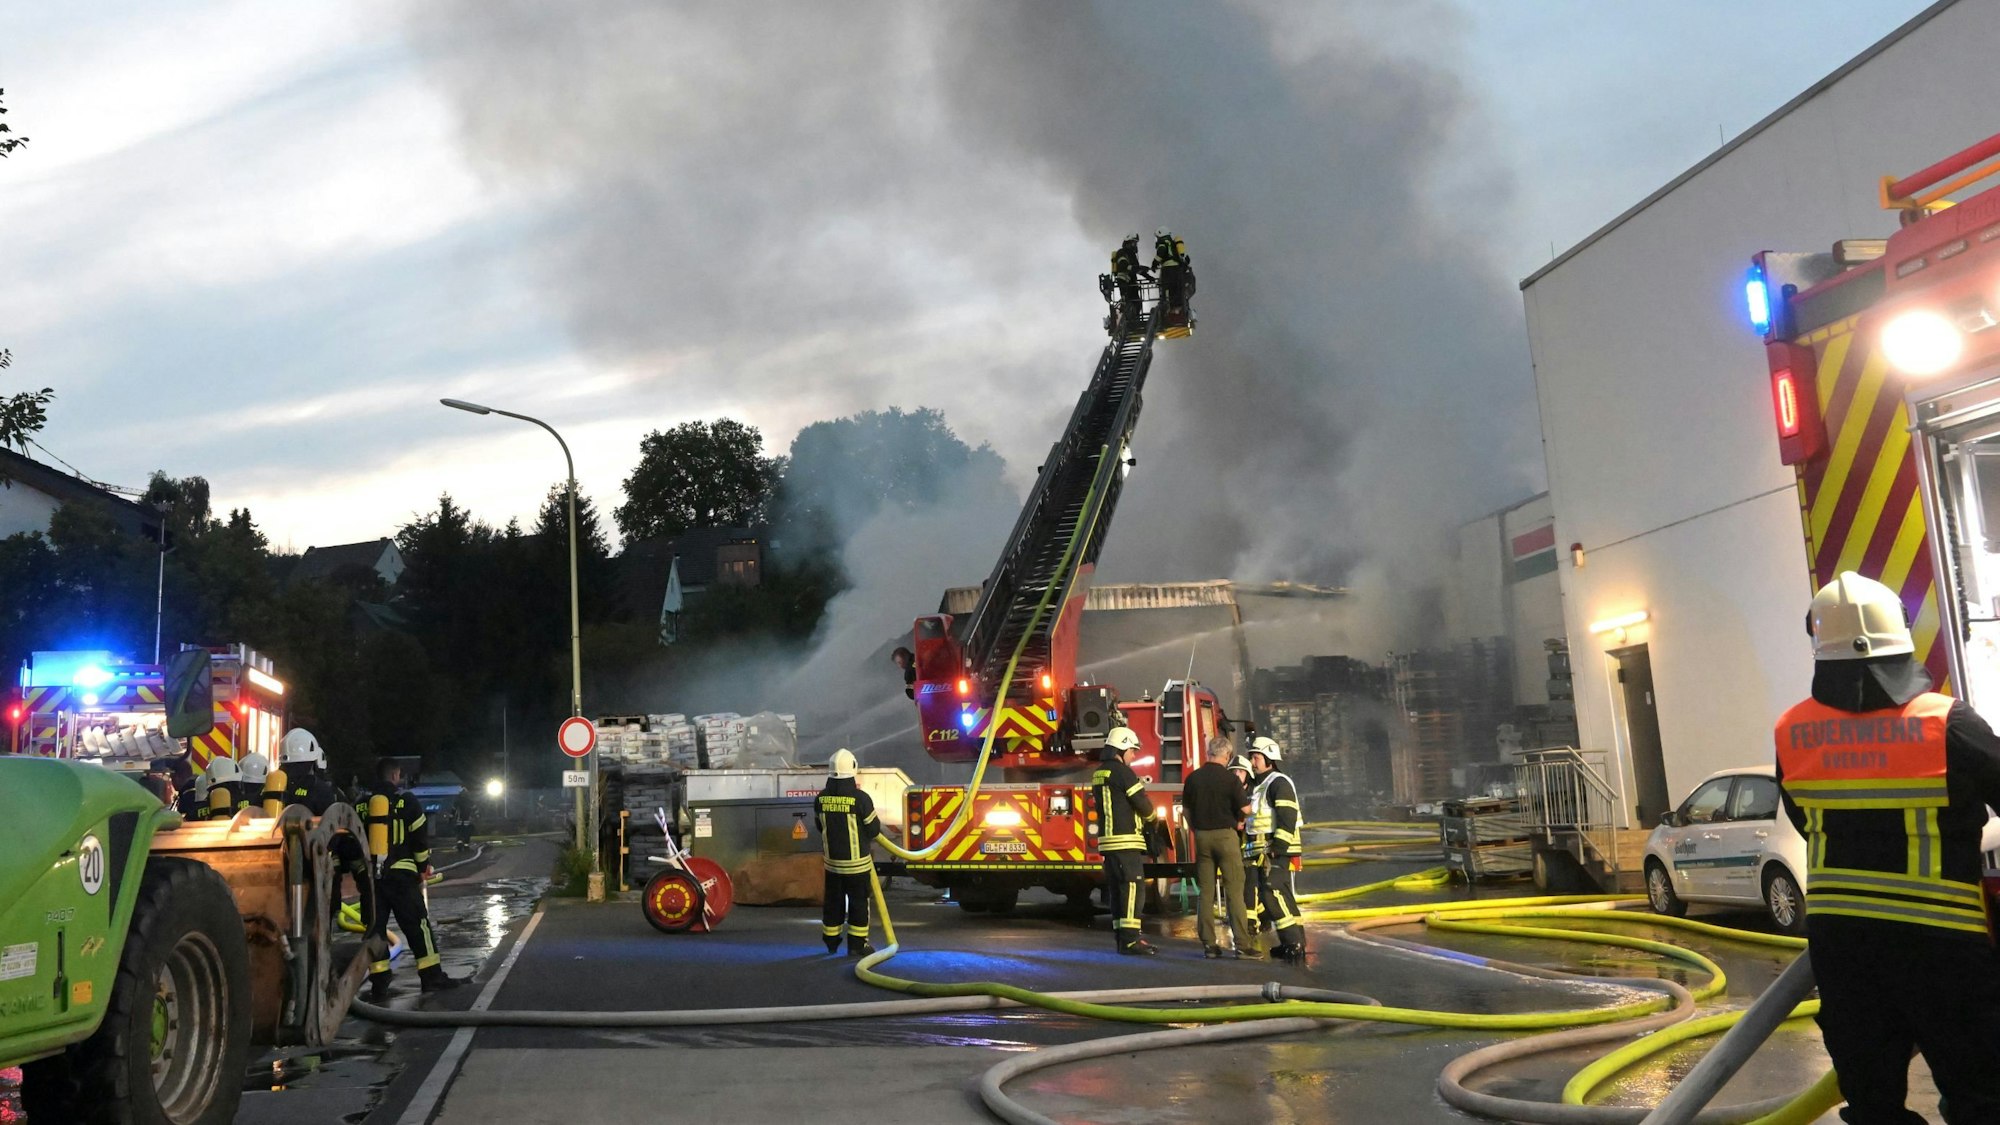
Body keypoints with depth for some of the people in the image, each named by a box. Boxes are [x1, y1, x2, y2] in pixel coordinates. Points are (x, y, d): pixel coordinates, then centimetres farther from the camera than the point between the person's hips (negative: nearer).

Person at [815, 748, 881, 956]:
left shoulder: (821, 799, -6)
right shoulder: (860, 799, -20)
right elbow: (874, 829, -11)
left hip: (832, 861, 4)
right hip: (857, 862, -4)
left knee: (833, 902, 16)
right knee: (858, 902, 7)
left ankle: (831, 942, 26)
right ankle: (857, 944, 11)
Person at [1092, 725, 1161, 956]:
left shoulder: (1099, 773, 17)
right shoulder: (1122, 772, -11)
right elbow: (1143, 804, -11)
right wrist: (1151, 820, 9)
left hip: (1107, 839, 9)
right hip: (1125, 840, -9)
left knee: (1116, 889, 10)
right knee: (1132, 887, -9)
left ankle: (1122, 936, 13)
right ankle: (1130, 939, -13)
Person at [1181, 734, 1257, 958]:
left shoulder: (1193, 778, 5)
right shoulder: (1229, 778, -9)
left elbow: (1186, 810, 12)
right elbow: (1245, 809, -9)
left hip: (1202, 836, 4)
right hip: (1225, 835, -4)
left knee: (1206, 892, 7)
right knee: (1234, 890, -2)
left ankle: (1208, 944, 6)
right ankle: (1242, 943, -5)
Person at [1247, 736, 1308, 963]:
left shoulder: (1279, 783, -10)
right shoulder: (1260, 786, 20)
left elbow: (1287, 819, -20)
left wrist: (1277, 849, -24)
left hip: (1276, 853, -10)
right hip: (1262, 853, 10)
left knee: (1274, 896, -14)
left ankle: (1295, 946, -13)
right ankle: (1293, 944, 16)